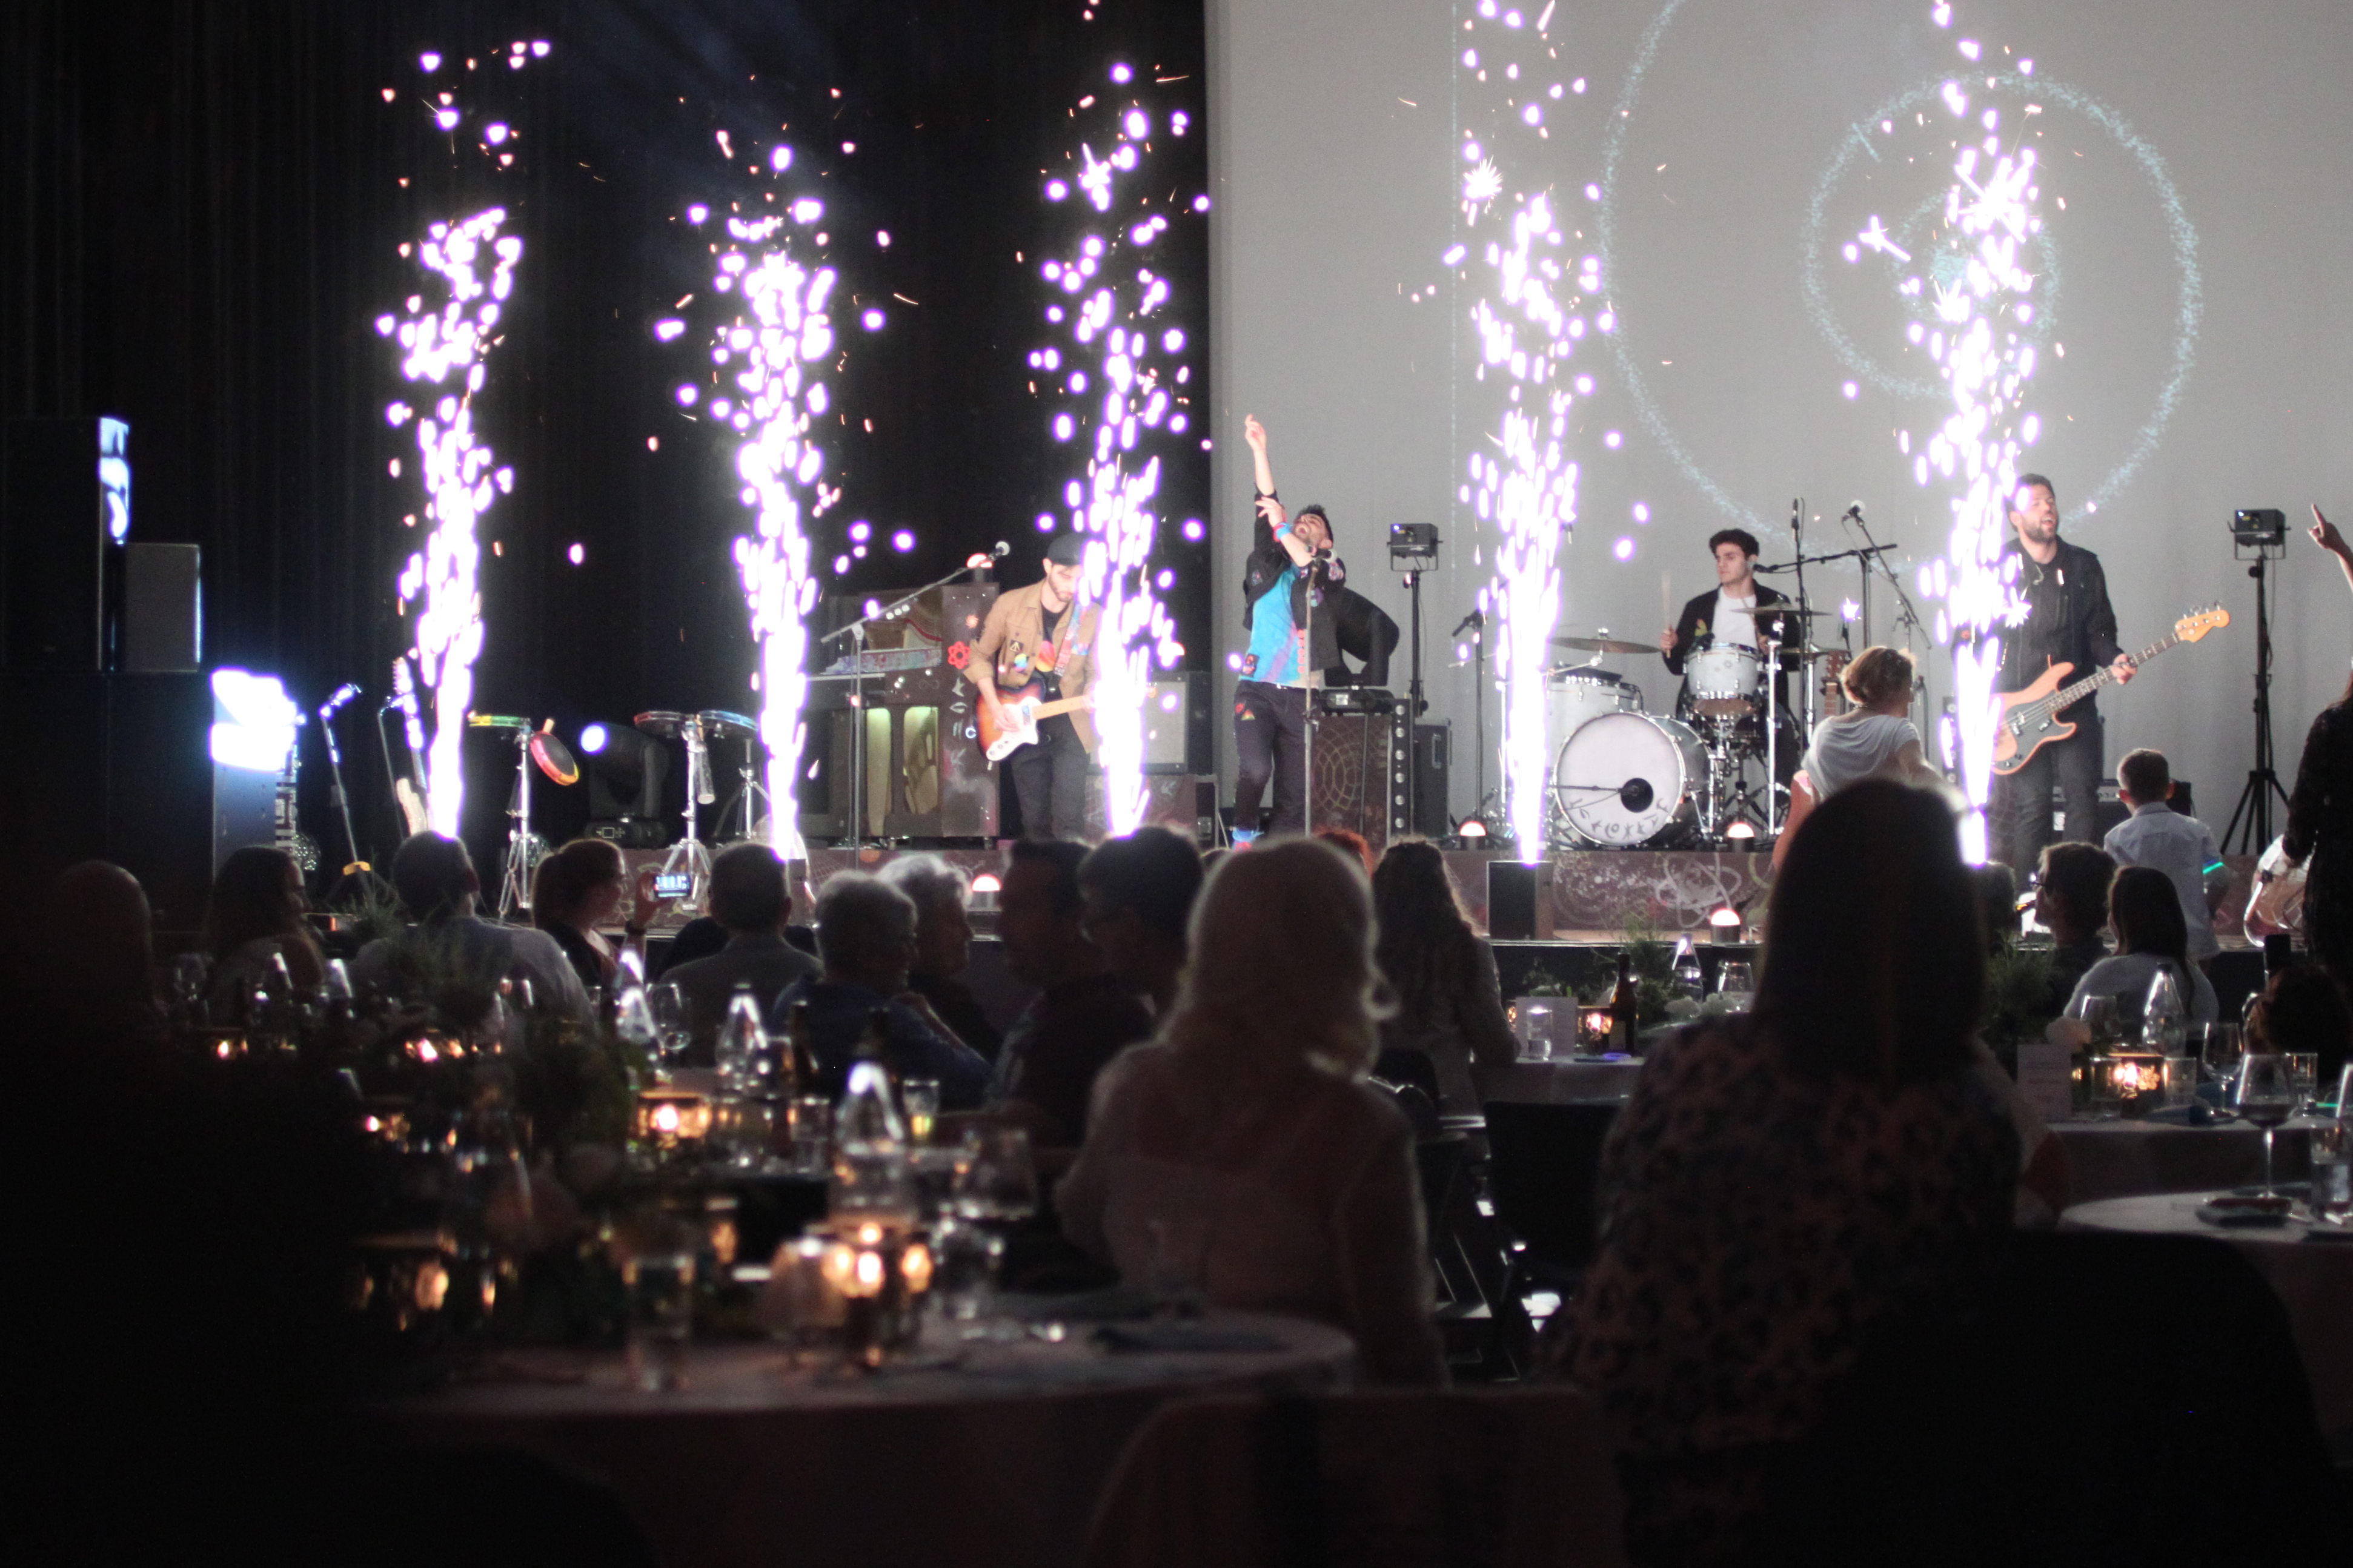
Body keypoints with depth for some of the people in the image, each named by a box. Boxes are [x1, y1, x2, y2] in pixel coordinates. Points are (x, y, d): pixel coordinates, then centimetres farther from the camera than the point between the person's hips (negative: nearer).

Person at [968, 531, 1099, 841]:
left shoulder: (1091, 616, -2)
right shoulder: (1010, 605, -4)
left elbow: (1095, 673, 5)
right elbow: (980, 656, 5)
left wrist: (1092, 697, -18)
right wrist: (994, 707, -5)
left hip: (1068, 724, -1)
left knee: (1069, 821, -14)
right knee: (1035, 820, 5)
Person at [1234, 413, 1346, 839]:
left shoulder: (1332, 570, 13)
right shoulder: (1269, 565, 15)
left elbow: (1309, 566, -11)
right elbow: (1266, 504, 5)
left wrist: (1281, 525, -10)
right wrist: (1259, 450, -4)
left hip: (1301, 697, 0)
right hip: (1258, 689, 0)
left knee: (1295, 795, 0)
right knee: (1253, 768, -22)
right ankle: (1244, 838, -2)